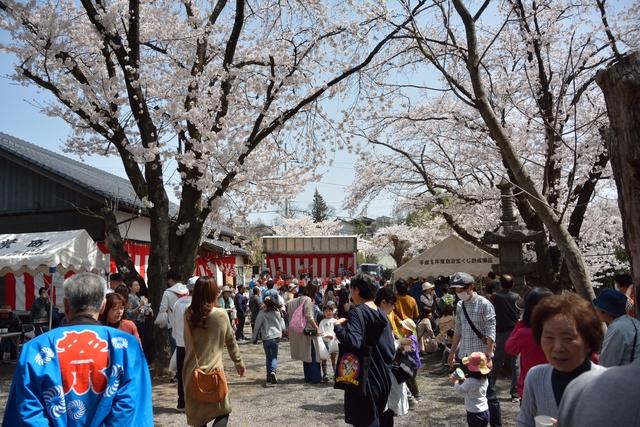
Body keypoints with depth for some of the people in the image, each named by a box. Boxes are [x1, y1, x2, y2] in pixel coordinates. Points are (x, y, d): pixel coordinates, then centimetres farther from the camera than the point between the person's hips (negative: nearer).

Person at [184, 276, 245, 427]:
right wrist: (239, 362, 14)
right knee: (222, 412, 11)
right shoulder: (221, 314, -9)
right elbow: (231, 341, 2)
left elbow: (187, 343, 2)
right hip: (213, 369, -3)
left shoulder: (188, 315, -2)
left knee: (197, 415, 16)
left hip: (192, 371, 3)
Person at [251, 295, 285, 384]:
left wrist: (254, 338, 6)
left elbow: (257, 326, -5)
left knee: (268, 357, 13)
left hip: (266, 338, -1)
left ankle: (269, 375, 11)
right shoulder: (278, 312, 2)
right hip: (276, 336, 2)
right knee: (274, 357, 7)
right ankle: (273, 371, -17)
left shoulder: (262, 313, -10)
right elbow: (282, 326, 11)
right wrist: (280, 333, 29)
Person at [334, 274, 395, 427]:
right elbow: (391, 348, 7)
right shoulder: (381, 314, 6)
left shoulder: (357, 313, -16)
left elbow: (353, 342, -33)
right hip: (383, 378, 8)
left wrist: (338, 326, -18)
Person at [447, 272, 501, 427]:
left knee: (488, 393, 3)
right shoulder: (460, 305, 7)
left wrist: (488, 355, -19)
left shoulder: (484, 304, -11)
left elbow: (490, 332, -14)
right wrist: (453, 352, 16)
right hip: (464, 355, 6)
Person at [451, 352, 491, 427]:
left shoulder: (470, 382, -25)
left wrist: (455, 381, 2)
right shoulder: (485, 380, 1)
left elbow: (460, 390, -12)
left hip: (474, 413, -8)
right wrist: (465, 380, 6)